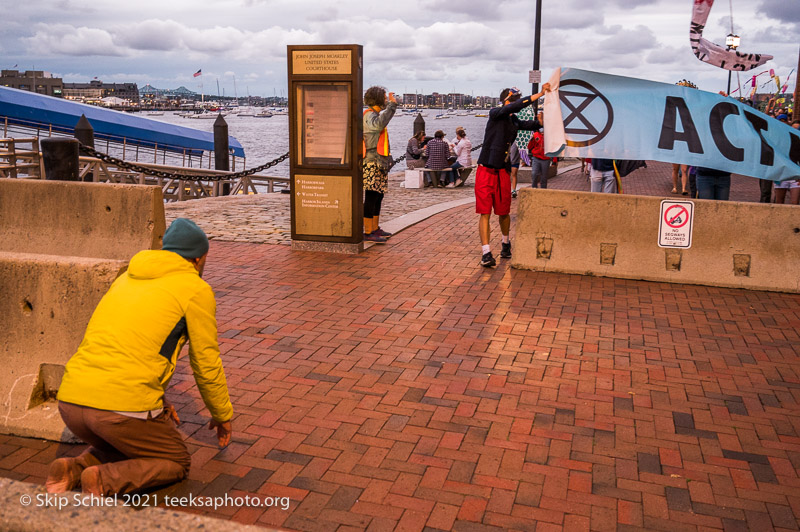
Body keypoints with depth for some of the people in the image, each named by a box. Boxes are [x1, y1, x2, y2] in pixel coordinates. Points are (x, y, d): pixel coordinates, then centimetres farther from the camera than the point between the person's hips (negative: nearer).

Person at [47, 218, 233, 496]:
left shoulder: (126, 279, 23)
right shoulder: (196, 290, 3)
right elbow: (207, 364, 7)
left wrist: (157, 400, 41)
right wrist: (222, 415, 23)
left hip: (70, 403, 7)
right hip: (124, 407, -7)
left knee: (125, 443, 35)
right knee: (177, 462, 17)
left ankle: (73, 470, 8)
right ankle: (104, 481, -7)